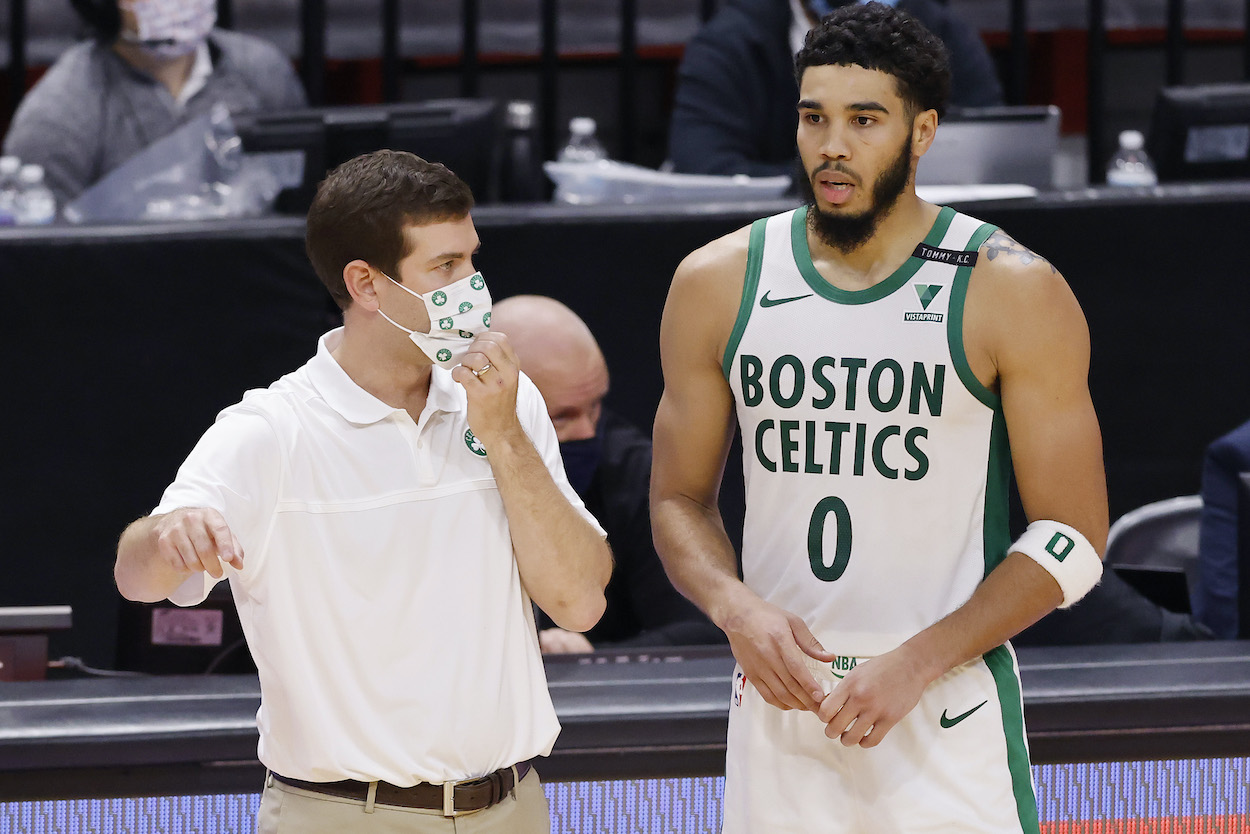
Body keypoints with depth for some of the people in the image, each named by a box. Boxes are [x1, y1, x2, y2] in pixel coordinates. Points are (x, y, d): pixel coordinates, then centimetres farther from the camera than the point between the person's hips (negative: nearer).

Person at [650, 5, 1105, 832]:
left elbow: (1071, 540, -5)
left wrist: (917, 664, -14)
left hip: (949, 713, -3)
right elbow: (680, 502, 12)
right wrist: (736, 609, -8)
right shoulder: (718, 284, 5)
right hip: (778, 699, 3)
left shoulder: (1013, 294, -4)